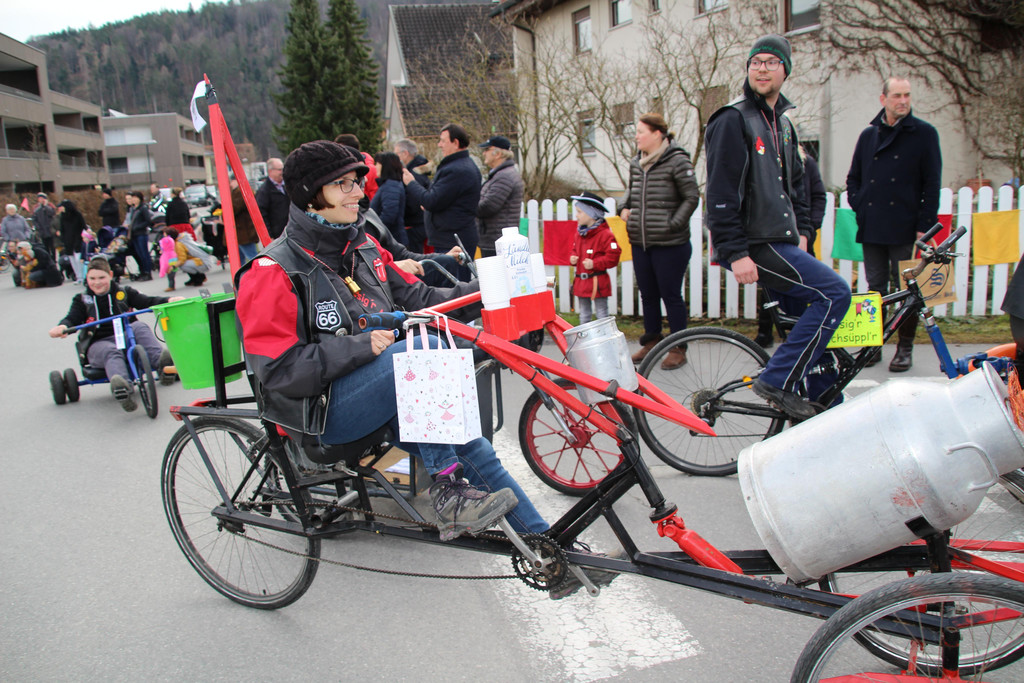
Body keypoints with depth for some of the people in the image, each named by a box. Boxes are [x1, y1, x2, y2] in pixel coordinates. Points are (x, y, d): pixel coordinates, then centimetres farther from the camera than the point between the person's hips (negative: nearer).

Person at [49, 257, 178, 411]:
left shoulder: (123, 293, 16)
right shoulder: (82, 300, 16)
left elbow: (147, 302, 3)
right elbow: (72, 318, 0)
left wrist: (170, 300, -16)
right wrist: (62, 327, -26)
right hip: (98, 343, -1)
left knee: (139, 326, -30)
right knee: (112, 352, -37)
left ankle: (159, 360, -52)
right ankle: (122, 388, -69)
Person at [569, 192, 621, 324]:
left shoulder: (604, 234, -14)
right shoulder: (580, 233, 10)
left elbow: (613, 256, -18)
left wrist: (595, 263, -21)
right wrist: (572, 258, 1)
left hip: (597, 282, -7)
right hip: (581, 282, 7)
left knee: (601, 313, 2)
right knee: (584, 313, 16)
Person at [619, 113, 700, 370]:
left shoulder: (677, 161, -9)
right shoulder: (636, 163, 10)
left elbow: (692, 197, -7)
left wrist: (673, 224, -12)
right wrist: (625, 207, 9)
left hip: (669, 244, -6)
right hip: (639, 242, 6)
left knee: (671, 295, 1)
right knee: (648, 294, 15)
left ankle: (678, 349, 12)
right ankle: (652, 341, 30)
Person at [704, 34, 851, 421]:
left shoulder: (783, 124, 19)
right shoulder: (733, 120, -9)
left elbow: (795, 185, 28)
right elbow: (721, 193, -17)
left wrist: (802, 232, 17)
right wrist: (735, 253, -22)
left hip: (781, 243, 9)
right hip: (754, 247, -9)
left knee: (817, 309, 10)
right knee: (835, 293, -17)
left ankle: (824, 404, 24)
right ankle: (777, 381, -12)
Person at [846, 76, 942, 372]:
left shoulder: (924, 133, 2)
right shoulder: (868, 135, 13)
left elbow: (932, 182, -1)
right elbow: (853, 177, 20)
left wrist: (925, 225, -8)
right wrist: (859, 206, 4)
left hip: (905, 226, -3)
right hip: (872, 227, 3)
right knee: (876, 288, 9)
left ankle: (905, 347, 11)